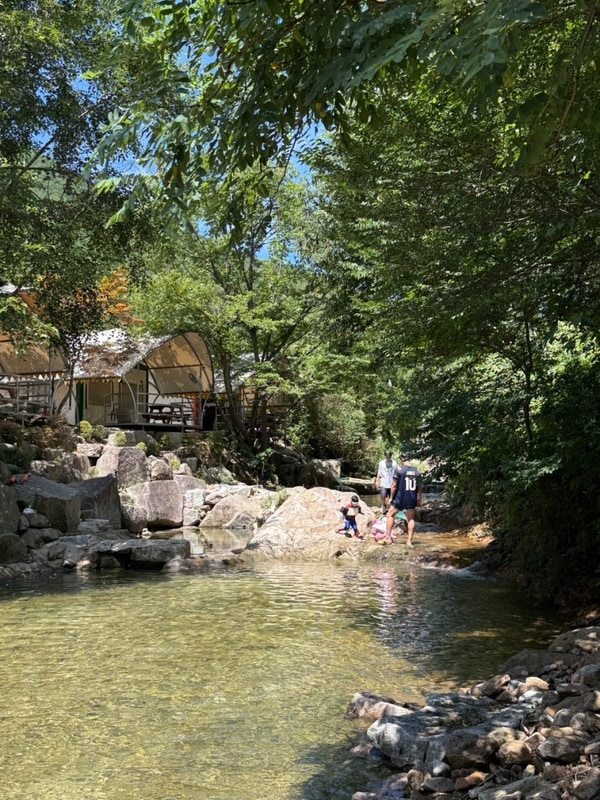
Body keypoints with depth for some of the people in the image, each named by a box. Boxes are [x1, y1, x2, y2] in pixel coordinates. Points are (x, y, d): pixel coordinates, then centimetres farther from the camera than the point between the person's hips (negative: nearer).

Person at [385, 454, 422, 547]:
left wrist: (391, 497, -1)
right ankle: (409, 540, 8)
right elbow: (419, 487, 7)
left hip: (400, 498, -3)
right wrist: (419, 500, 15)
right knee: (411, 519, 12)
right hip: (412, 500, 3)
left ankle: (388, 537, 9)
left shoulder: (399, 470, -8)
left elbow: (394, 485, -9)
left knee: (390, 515, 14)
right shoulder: (417, 471, 5)